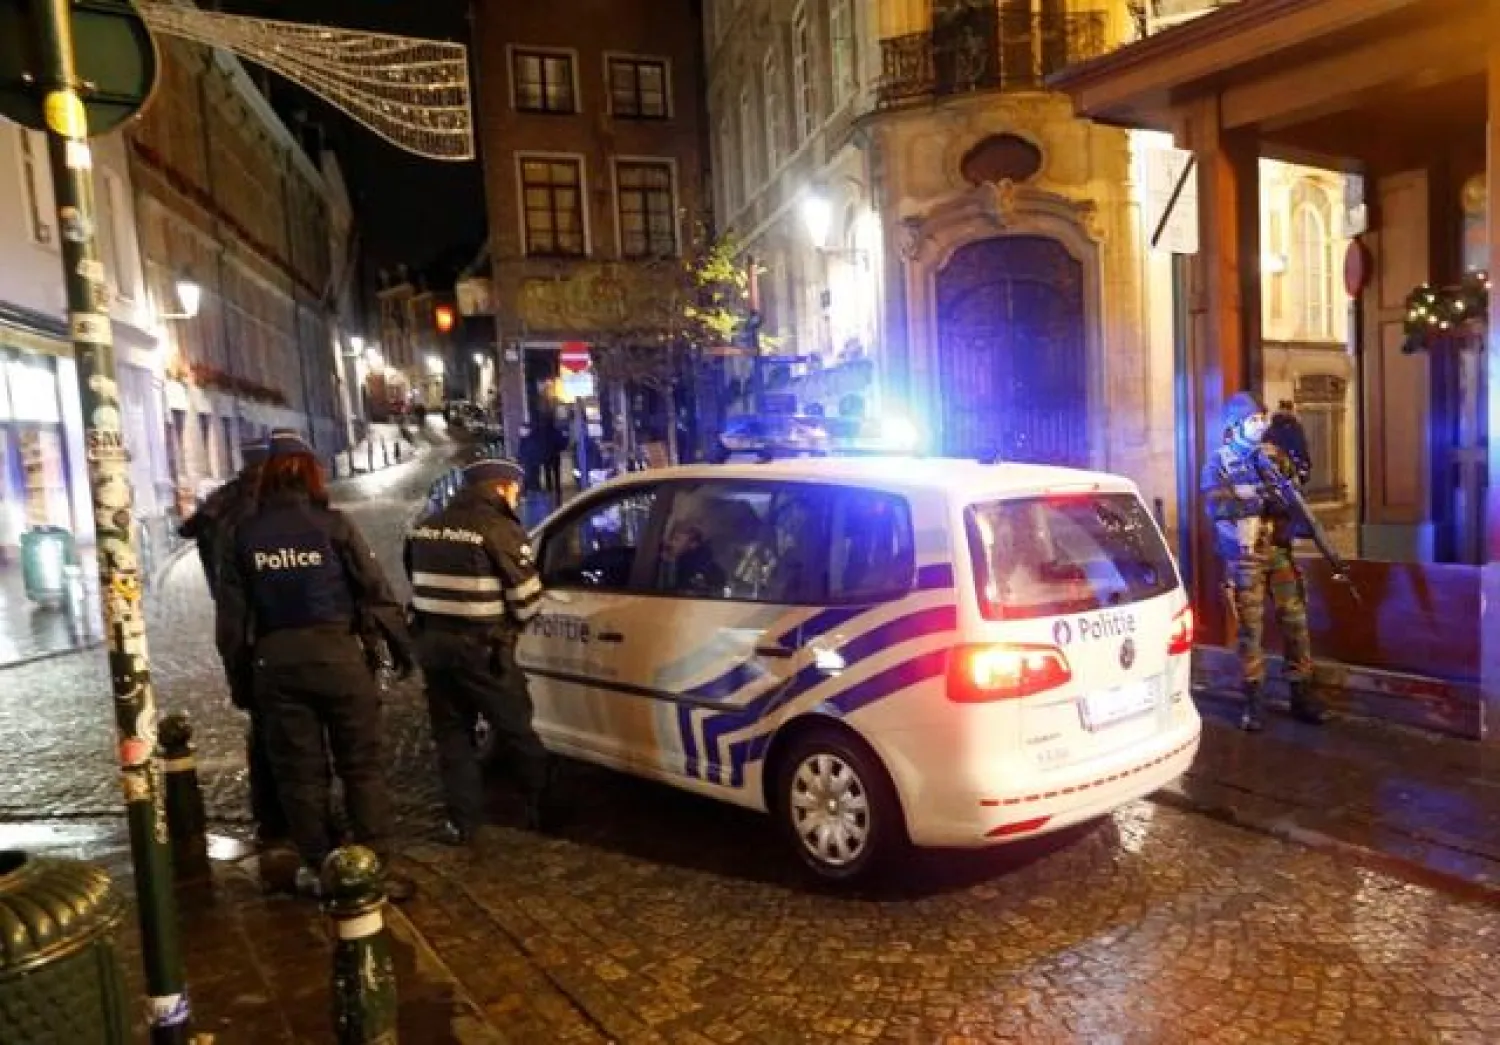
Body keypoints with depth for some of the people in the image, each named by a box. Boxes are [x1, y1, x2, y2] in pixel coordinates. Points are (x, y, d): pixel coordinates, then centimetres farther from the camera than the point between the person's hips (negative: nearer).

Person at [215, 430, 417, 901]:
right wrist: (400, 644, 4)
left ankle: (318, 869, 21)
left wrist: (239, 664, 17)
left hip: (276, 661, 3)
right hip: (337, 653, -2)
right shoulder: (331, 523, -6)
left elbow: (231, 610, 6)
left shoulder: (245, 533, 3)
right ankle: (376, 868, 7)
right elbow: (376, 590, -5)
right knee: (362, 764, 5)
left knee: (299, 769, 12)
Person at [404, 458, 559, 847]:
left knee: (451, 734, 14)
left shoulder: (426, 527, 11)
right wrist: (510, 626, 7)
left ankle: (465, 824, 16)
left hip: (433, 643, 6)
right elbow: (527, 596, -12)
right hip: (481, 648, -6)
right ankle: (543, 811, 20)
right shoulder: (500, 528, -12)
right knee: (516, 730, 8)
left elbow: (419, 584, 13)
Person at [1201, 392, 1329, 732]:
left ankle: (1301, 694, 16)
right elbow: (1218, 506, -17)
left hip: (1280, 551, 4)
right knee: (1250, 629, 1)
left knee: (1295, 623, 5)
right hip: (1244, 556, -4)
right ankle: (1254, 701, 8)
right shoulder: (1219, 462, -3)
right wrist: (1261, 496, -26)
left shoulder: (1275, 455, 9)